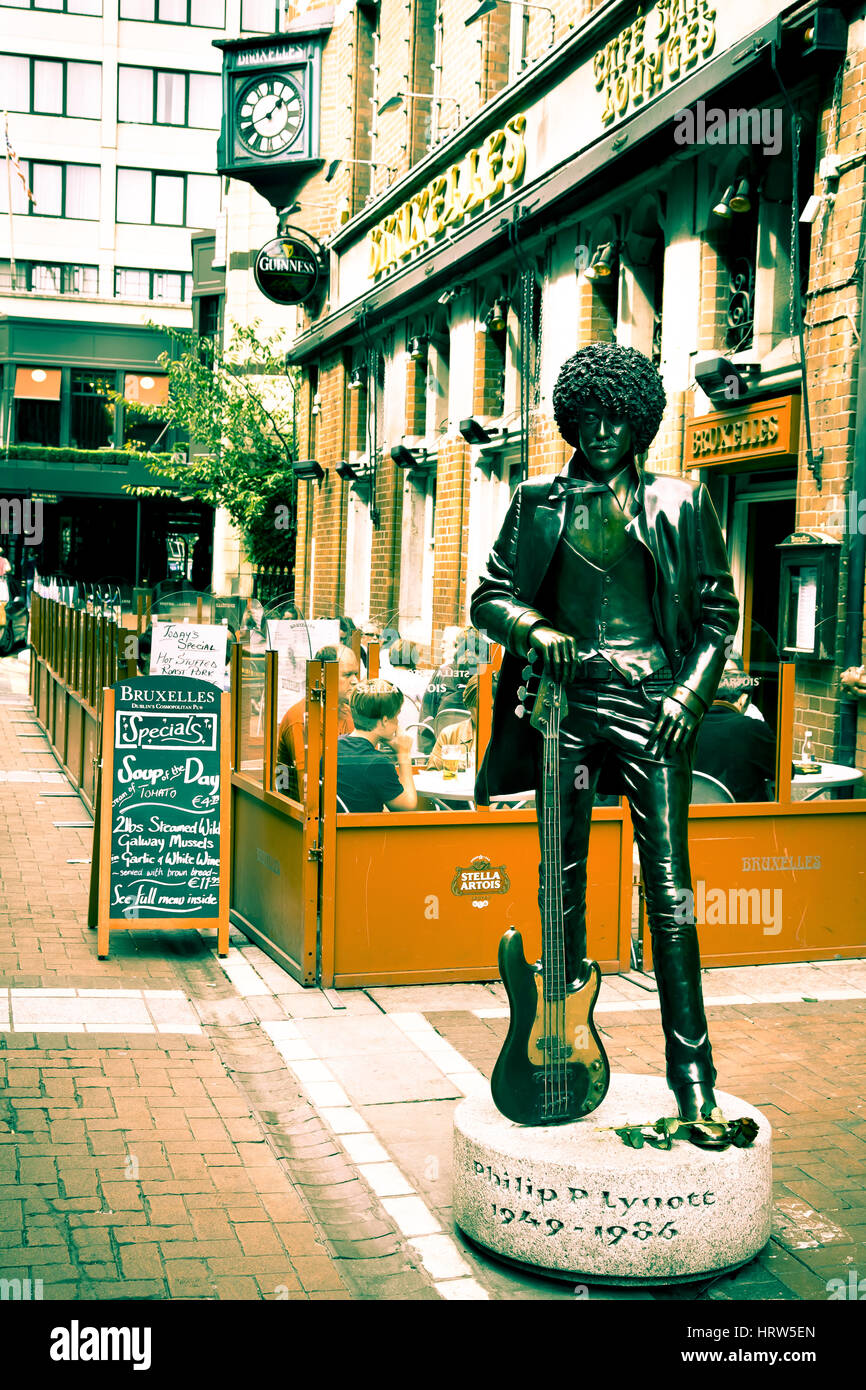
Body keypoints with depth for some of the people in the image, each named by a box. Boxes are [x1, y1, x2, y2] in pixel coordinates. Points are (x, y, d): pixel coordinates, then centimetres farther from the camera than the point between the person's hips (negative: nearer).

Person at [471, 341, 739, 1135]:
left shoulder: (678, 503, 5)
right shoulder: (539, 503, 9)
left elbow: (720, 610, 8)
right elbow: (489, 596, 11)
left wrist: (689, 691, -6)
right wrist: (534, 628, -11)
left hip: (650, 706, -2)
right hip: (566, 699, 2)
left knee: (668, 887, -7)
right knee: (562, 882, 8)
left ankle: (692, 1076, -2)